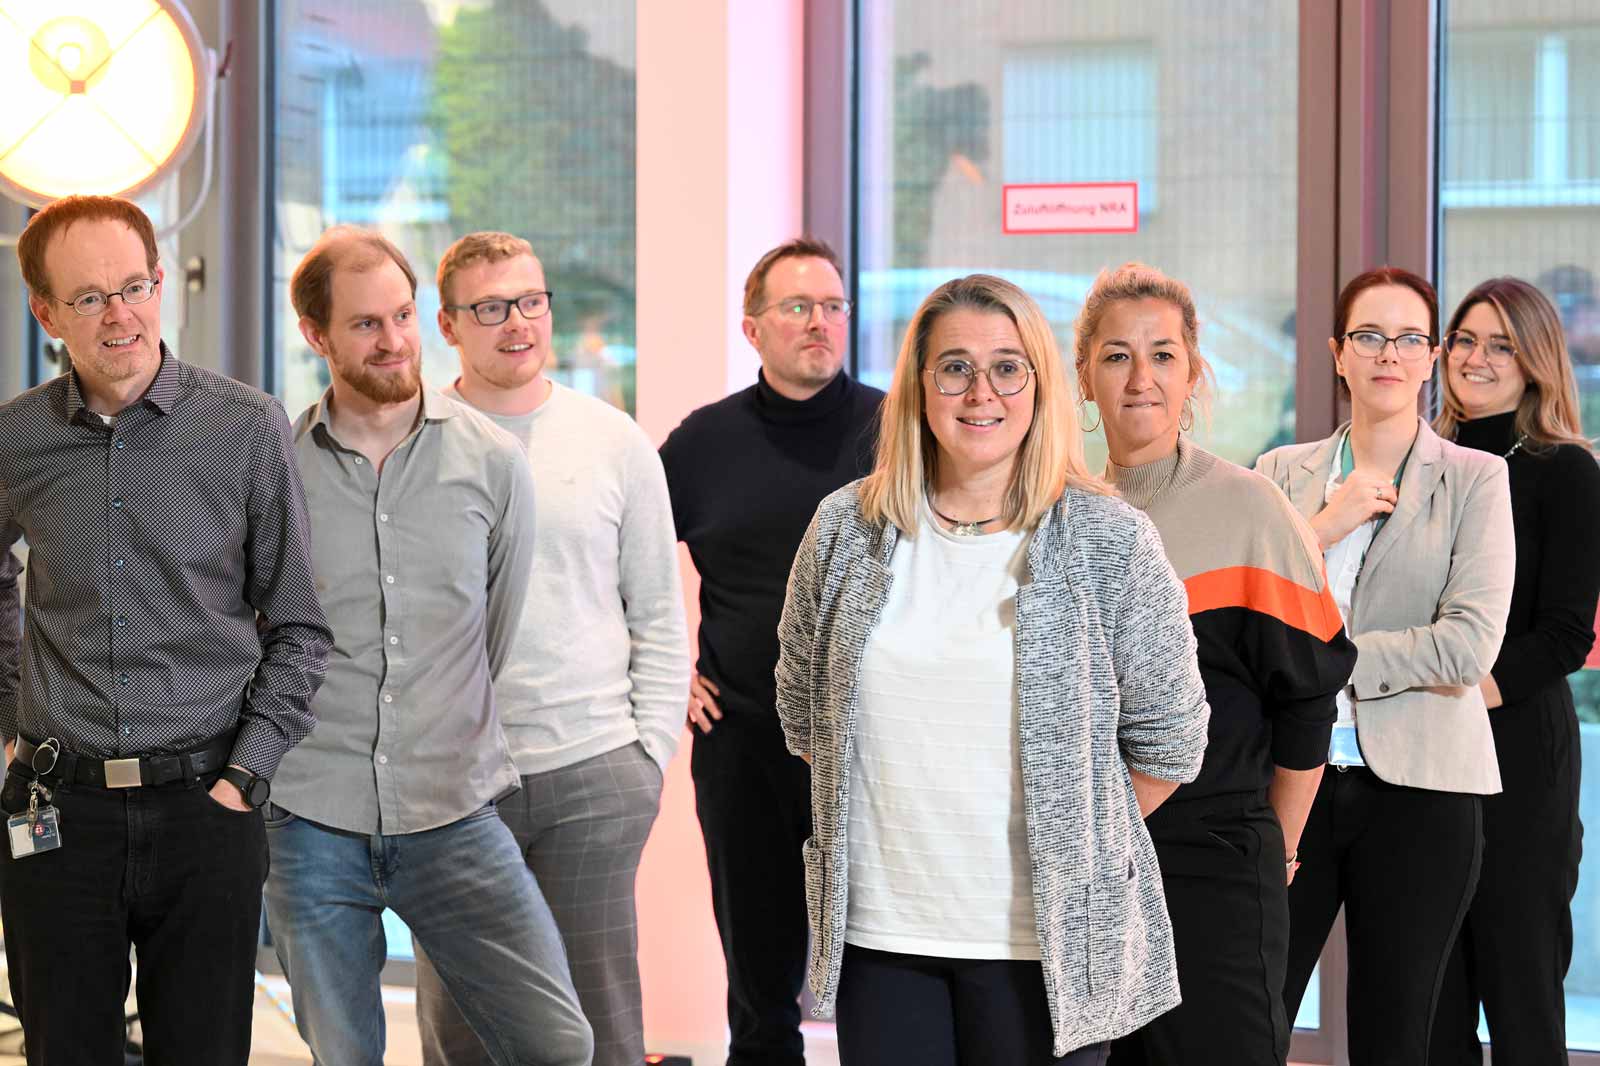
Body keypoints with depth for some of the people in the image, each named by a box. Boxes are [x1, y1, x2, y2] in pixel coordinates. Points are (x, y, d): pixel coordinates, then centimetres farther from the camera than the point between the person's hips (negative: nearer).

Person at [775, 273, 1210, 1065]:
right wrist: (904, 809, 11)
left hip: (1041, 943, -2)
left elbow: (1168, 743, 2)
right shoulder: (845, 530, 4)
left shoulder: (1109, 541, -4)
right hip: (878, 932, 3)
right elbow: (803, 713, 15)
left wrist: (1077, 840, 4)